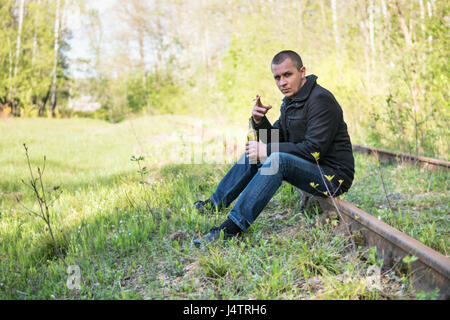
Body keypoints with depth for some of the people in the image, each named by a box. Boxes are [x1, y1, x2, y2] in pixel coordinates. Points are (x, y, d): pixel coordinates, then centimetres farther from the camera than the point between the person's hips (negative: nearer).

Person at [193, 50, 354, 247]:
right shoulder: (290, 101, 11)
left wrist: (268, 150, -20)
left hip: (333, 176, -9)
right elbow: (276, 140, 13)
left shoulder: (321, 100, -18)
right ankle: (215, 203, 15)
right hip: (309, 168, 9)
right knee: (254, 153, 9)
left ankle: (233, 227, -34)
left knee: (278, 160, -32)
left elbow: (313, 149, -24)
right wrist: (260, 121, -7)